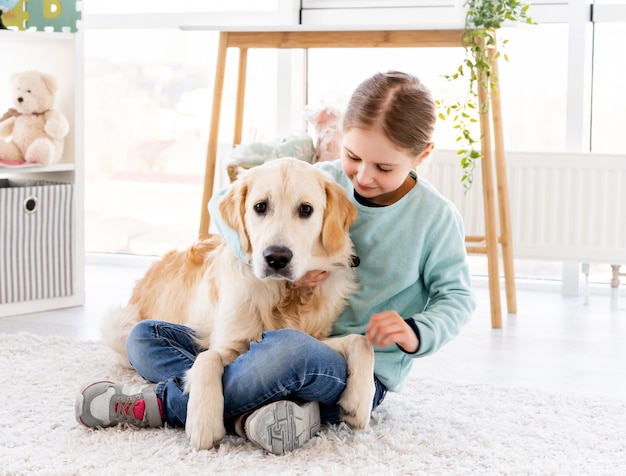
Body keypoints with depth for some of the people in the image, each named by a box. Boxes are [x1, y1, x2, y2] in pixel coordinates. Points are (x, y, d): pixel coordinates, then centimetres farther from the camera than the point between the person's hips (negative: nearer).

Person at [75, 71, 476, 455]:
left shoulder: (436, 217, -7)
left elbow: (457, 296, 3)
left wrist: (417, 333, -18)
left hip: (363, 370, -6)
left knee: (292, 348, -43)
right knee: (145, 339, -2)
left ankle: (167, 403, -21)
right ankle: (246, 412, -28)